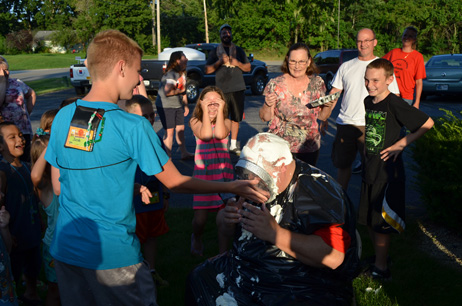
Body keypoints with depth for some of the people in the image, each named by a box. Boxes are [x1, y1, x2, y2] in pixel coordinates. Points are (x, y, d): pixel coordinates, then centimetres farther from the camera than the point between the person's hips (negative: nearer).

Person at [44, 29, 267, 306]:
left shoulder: (62, 117, -2)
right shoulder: (133, 127, -18)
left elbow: (58, 186, 7)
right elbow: (176, 183, -9)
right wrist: (232, 187, 1)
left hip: (65, 250, 6)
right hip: (113, 256, -6)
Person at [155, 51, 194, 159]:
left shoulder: (182, 74, 9)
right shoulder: (171, 74, -22)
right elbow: (167, 92, -33)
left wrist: (185, 105, 17)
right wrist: (180, 91, -18)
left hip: (178, 105, 9)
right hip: (165, 106, -9)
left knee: (180, 129, 13)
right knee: (169, 131, -5)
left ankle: (184, 153, 25)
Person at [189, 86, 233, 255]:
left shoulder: (226, 122, 4)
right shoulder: (195, 121, 2)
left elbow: (220, 134, -19)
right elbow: (205, 135, -19)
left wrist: (220, 110, -13)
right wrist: (205, 111, -13)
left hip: (223, 171, 1)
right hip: (202, 171, -1)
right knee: (200, 218, -2)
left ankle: (223, 253, 18)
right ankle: (197, 238, 34)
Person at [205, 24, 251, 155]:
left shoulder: (239, 50, 17)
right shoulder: (215, 51, 11)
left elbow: (248, 67, 14)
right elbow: (207, 70, 3)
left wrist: (237, 63, -5)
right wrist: (220, 62, -11)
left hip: (237, 89, 2)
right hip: (221, 90, -2)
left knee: (236, 118, 5)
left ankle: (233, 145, 14)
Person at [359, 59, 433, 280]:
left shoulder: (394, 104, -17)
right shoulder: (367, 101, 5)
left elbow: (428, 123, -17)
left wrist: (402, 143, -16)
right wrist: (365, 151, 12)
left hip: (388, 172, -7)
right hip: (370, 169, 8)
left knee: (381, 223, 1)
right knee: (368, 220, 15)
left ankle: (381, 268, 15)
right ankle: (377, 257, 33)